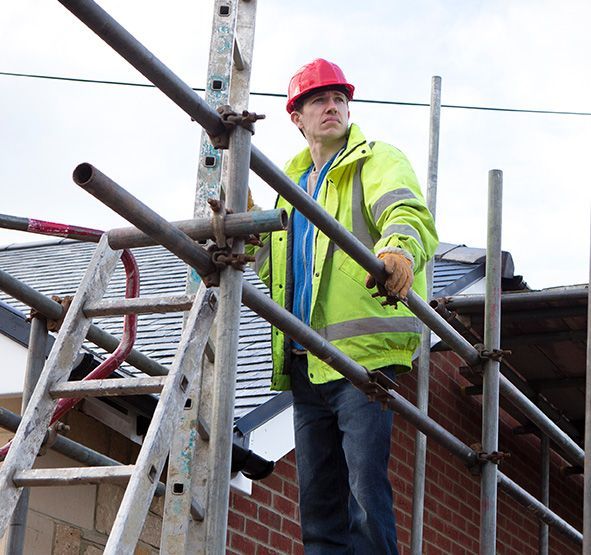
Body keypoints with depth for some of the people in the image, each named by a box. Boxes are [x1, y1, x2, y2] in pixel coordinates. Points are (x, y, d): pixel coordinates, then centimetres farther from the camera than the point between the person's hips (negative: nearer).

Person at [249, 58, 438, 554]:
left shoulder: (377, 161, 3)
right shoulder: (292, 182, 24)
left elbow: (408, 214, -19)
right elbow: (271, 262, 28)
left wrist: (400, 248, -42)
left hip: (361, 351, -7)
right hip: (304, 361, 7)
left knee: (365, 489, -16)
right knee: (317, 497, 8)